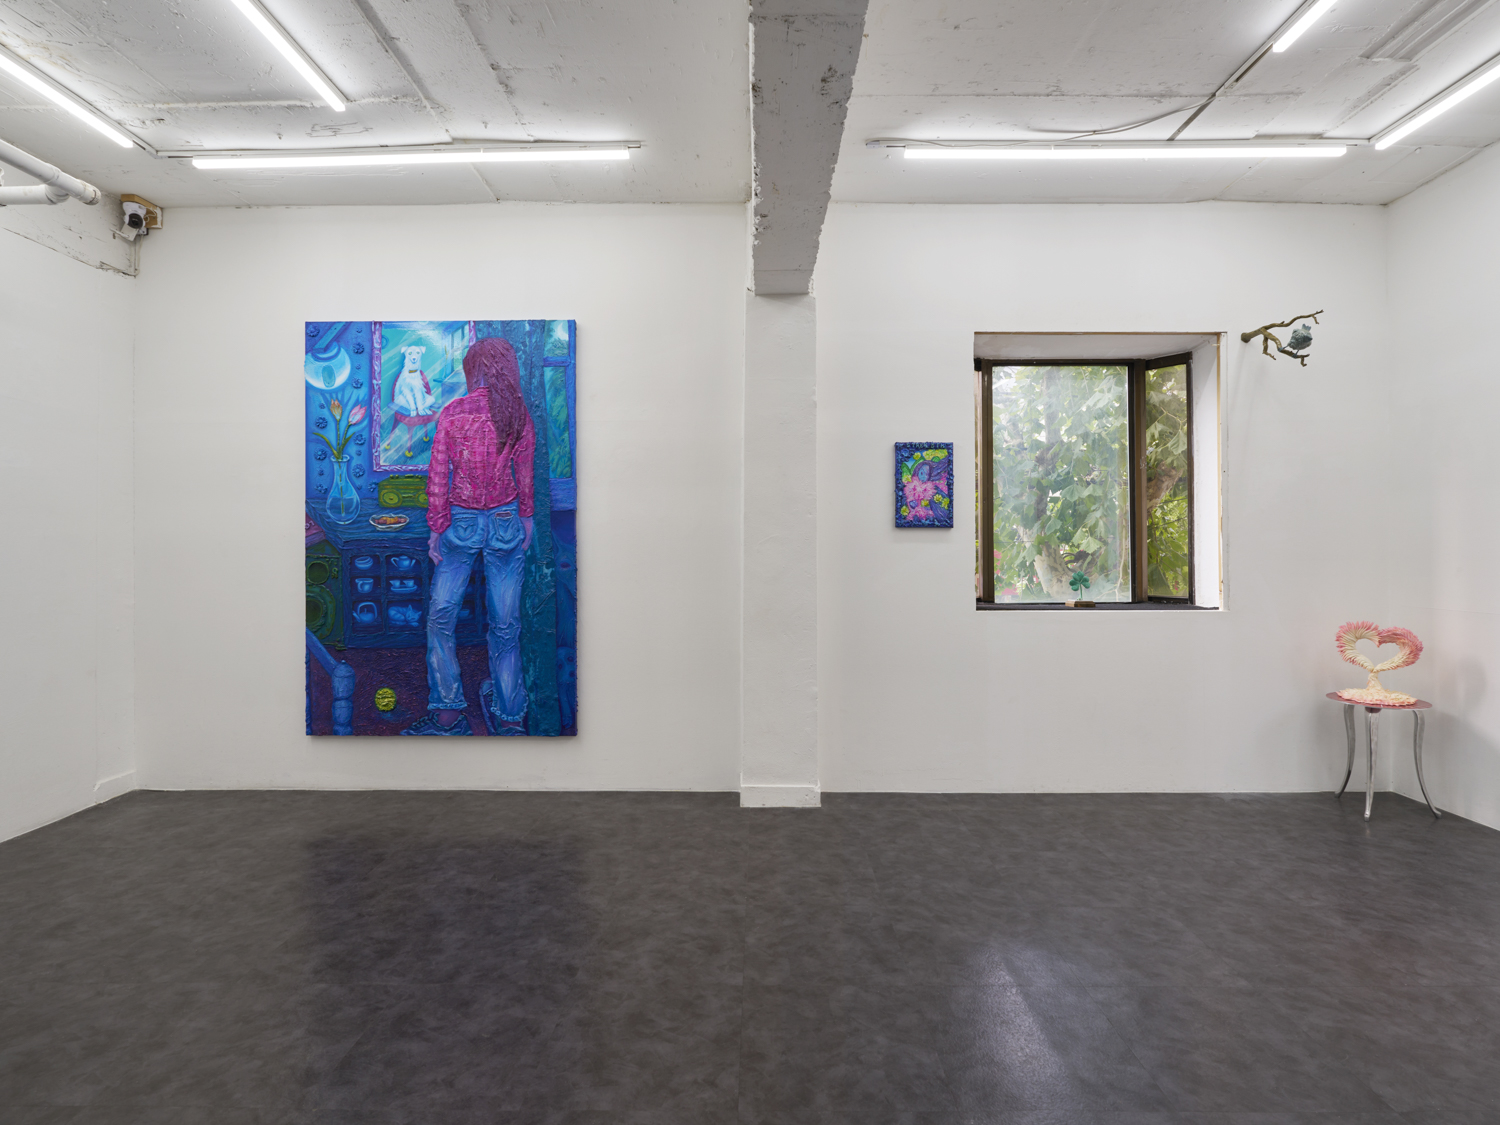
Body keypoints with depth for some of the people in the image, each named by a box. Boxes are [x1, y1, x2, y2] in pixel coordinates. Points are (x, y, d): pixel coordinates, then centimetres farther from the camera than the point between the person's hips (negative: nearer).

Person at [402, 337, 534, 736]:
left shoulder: (452, 412, -7)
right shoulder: (521, 416, -3)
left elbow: (437, 477, -6)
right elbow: (524, 476, 4)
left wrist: (436, 527, 2)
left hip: (460, 522, -1)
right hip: (507, 522, 2)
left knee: (441, 616, 11)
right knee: (505, 624, 7)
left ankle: (449, 712, 12)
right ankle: (509, 717, 15)